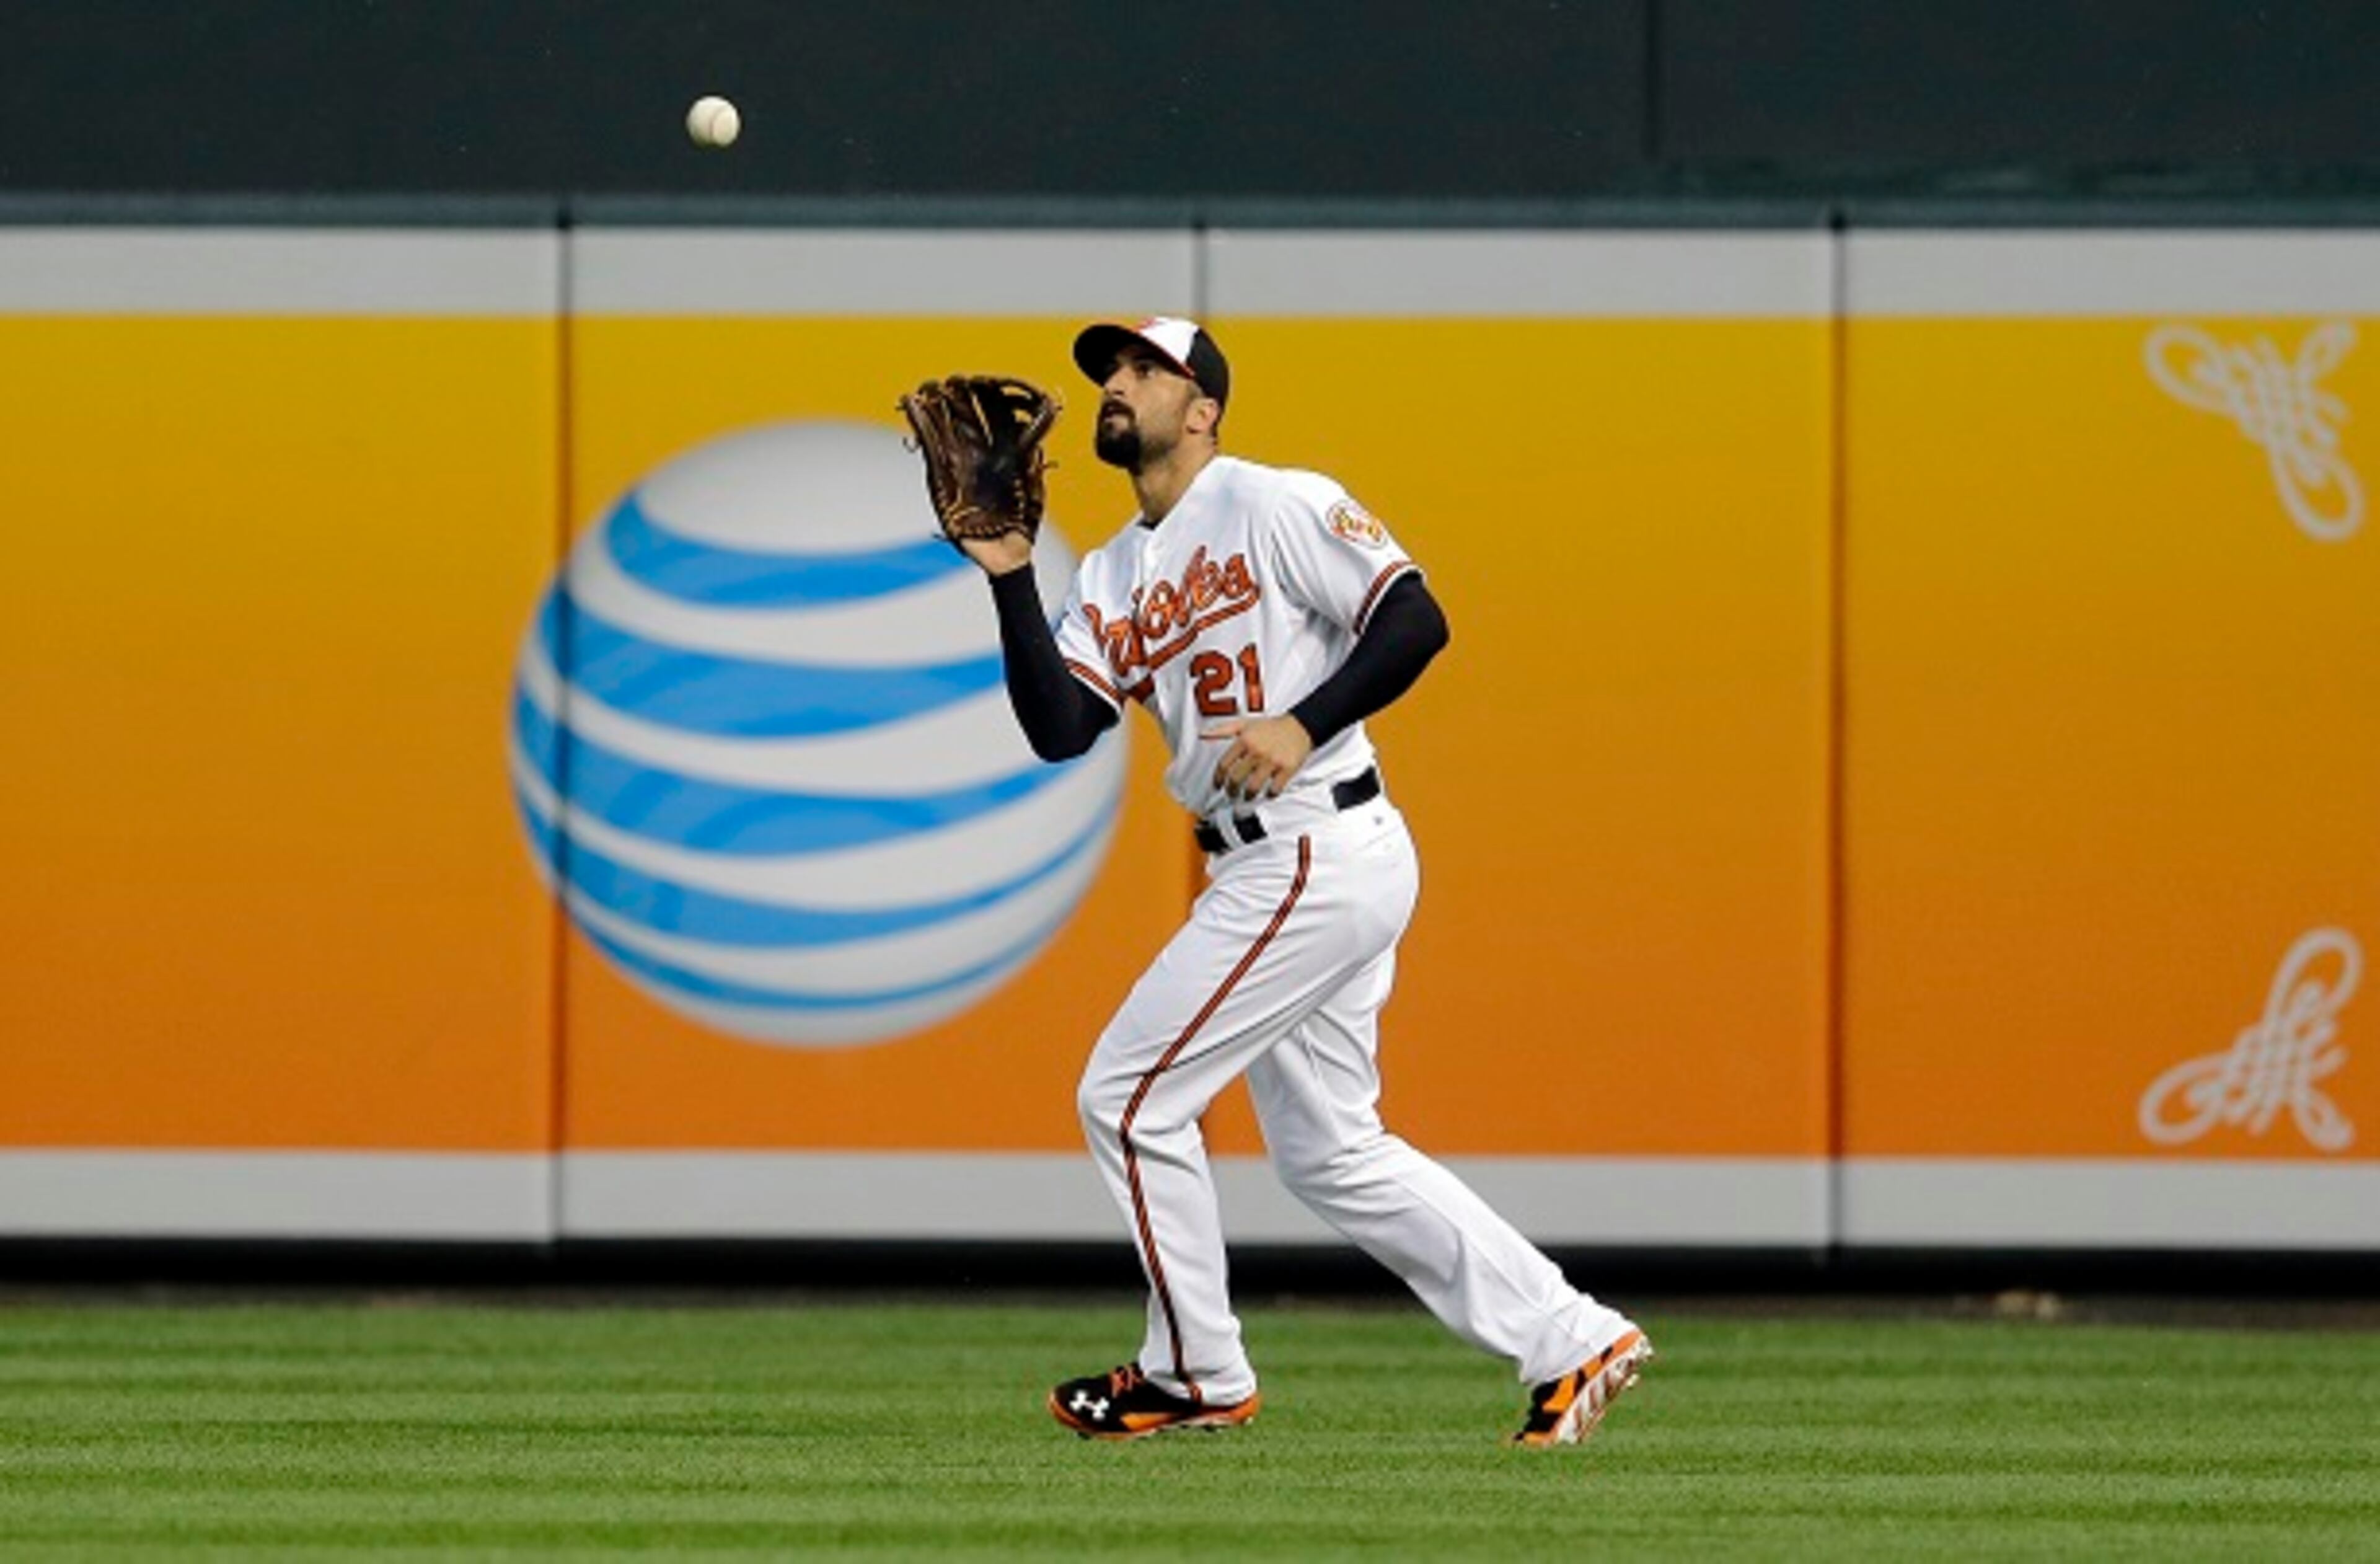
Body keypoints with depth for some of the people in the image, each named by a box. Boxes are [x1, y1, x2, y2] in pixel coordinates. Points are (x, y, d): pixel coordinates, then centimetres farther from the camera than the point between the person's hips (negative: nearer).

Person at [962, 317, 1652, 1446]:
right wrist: (1009, 578, -3)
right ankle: (1568, 1341, 14)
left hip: (1321, 853, -9)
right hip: (1265, 872, 9)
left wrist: (1302, 725, -24)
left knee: (1130, 1095, -6)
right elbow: (1060, 729, 4)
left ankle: (1196, 1374, 6)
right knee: (1324, 1151, 12)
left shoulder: (1278, 507, -6)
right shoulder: (1111, 578, 16)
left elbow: (1414, 620, -14)